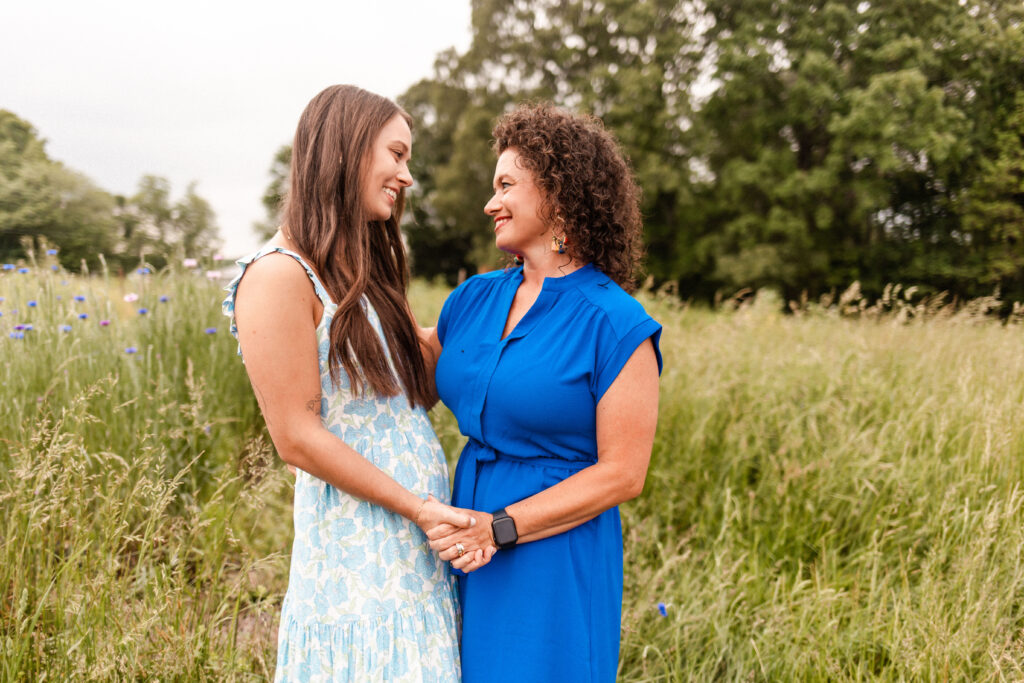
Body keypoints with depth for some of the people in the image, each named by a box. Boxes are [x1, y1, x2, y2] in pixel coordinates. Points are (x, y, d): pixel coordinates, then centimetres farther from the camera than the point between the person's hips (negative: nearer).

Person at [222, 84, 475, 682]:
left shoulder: (363, 269, 14)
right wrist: (417, 506, -15)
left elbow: (418, 389, 12)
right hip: (358, 548, -8)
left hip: (418, 542, 8)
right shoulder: (280, 277, -14)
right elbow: (297, 438, -16)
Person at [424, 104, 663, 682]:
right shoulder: (475, 298, 6)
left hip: (556, 561, -5)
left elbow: (622, 475, -13)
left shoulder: (616, 325, -12)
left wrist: (500, 528, -17)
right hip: (468, 552, 6)